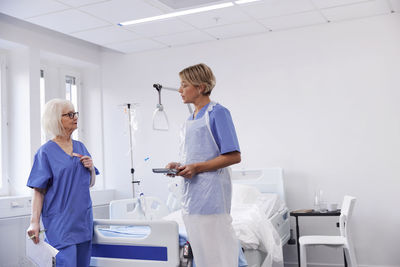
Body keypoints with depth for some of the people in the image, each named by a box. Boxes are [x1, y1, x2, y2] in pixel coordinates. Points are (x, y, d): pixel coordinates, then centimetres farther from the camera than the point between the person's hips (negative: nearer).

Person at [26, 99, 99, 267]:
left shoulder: (80, 147, 10)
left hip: (83, 220, 6)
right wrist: (34, 222, -17)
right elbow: (38, 191, -9)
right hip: (60, 223, -6)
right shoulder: (46, 152, -6)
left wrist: (91, 167, -3)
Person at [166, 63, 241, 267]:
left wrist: (197, 167, -18)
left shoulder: (217, 113, -10)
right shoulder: (190, 120, 16)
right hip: (191, 196, 9)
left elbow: (234, 156, -15)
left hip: (211, 195, -8)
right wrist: (179, 166, 4)